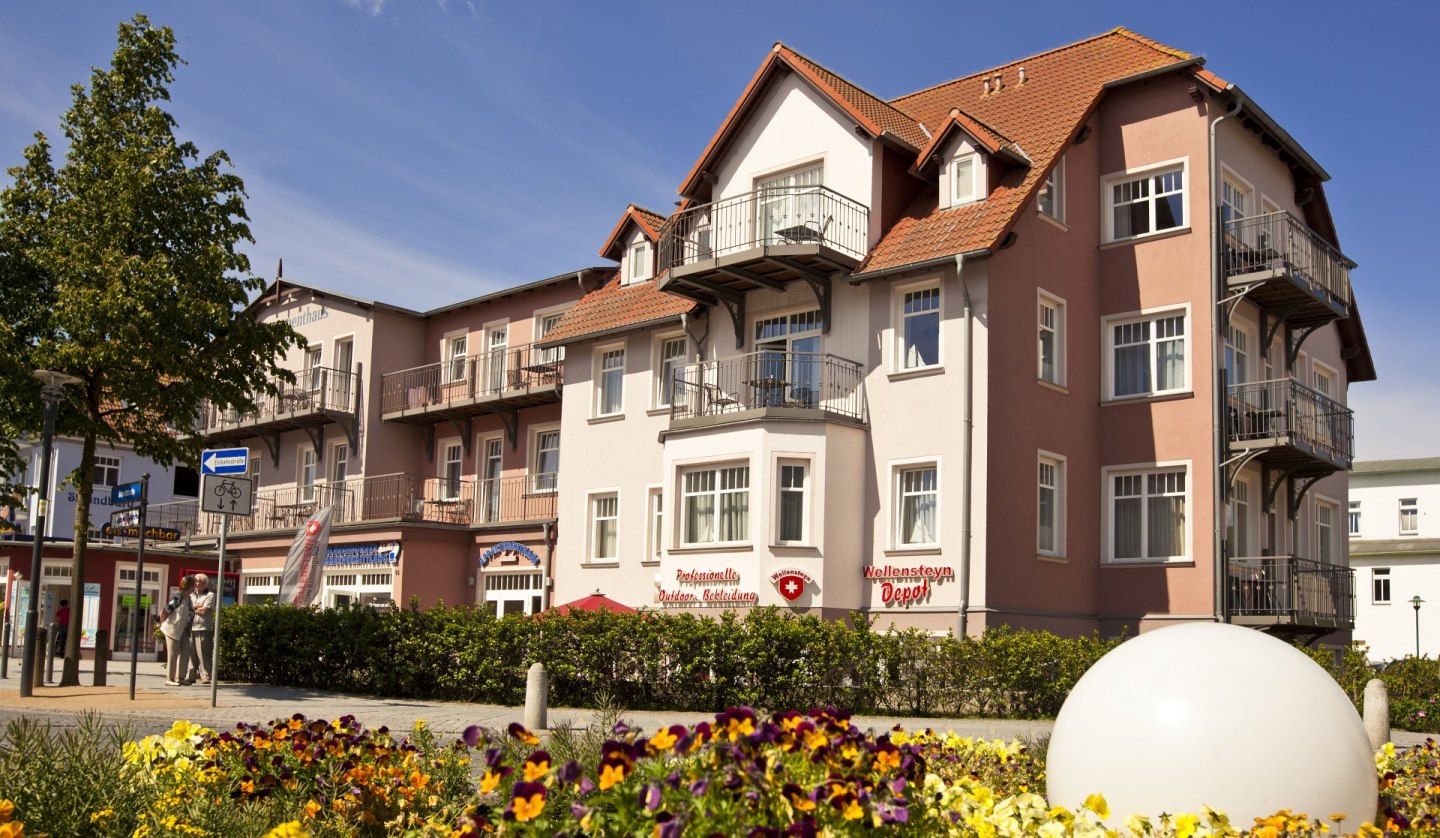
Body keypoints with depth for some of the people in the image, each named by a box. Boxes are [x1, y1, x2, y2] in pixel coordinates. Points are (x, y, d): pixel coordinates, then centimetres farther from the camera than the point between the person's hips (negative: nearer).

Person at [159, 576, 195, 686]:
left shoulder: (188, 598, 7)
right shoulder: (178, 597, -18)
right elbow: (164, 612, -14)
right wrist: (162, 624, -3)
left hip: (183, 630, 8)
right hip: (173, 629, -8)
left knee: (185, 653, 6)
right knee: (172, 654, -2)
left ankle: (179, 677, 15)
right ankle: (169, 679, 6)